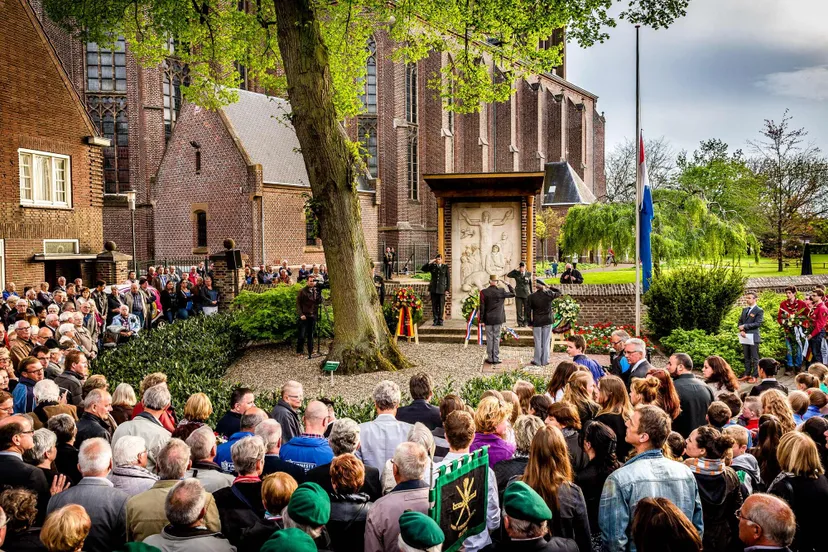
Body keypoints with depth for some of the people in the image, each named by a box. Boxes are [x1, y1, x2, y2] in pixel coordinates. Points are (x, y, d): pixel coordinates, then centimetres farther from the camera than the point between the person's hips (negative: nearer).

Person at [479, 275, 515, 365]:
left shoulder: (484, 292, -8)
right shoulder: (501, 292, -8)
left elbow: (482, 307, -5)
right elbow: (513, 294, 6)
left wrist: (481, 320, 2)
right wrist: (508, 285, 13)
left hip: (488, 319, 0)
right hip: (498, 319, 0)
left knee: (489, 338, 7)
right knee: (496, 338, 6)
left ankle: (490, 358, 11)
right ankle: (496, 358, 8)